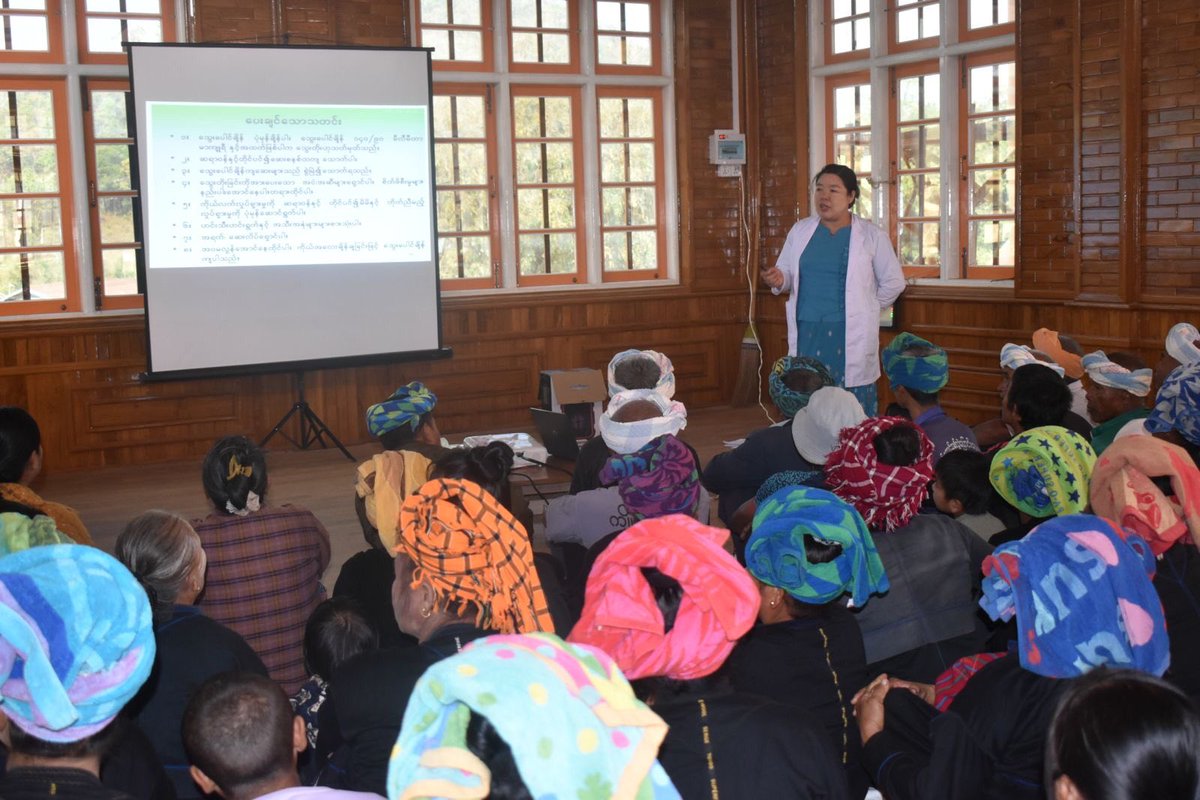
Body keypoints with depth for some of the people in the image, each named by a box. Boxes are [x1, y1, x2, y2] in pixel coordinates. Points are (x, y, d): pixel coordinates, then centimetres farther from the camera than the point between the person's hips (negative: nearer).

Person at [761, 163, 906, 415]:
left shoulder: (871, 236, -1)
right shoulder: (800, 231, 9)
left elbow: (893, 282, 5)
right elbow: (786, 271, 14)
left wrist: (864, 310, 7)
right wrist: (779, 280, -8)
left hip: (850, 335, -3)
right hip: (807, 333, 3)